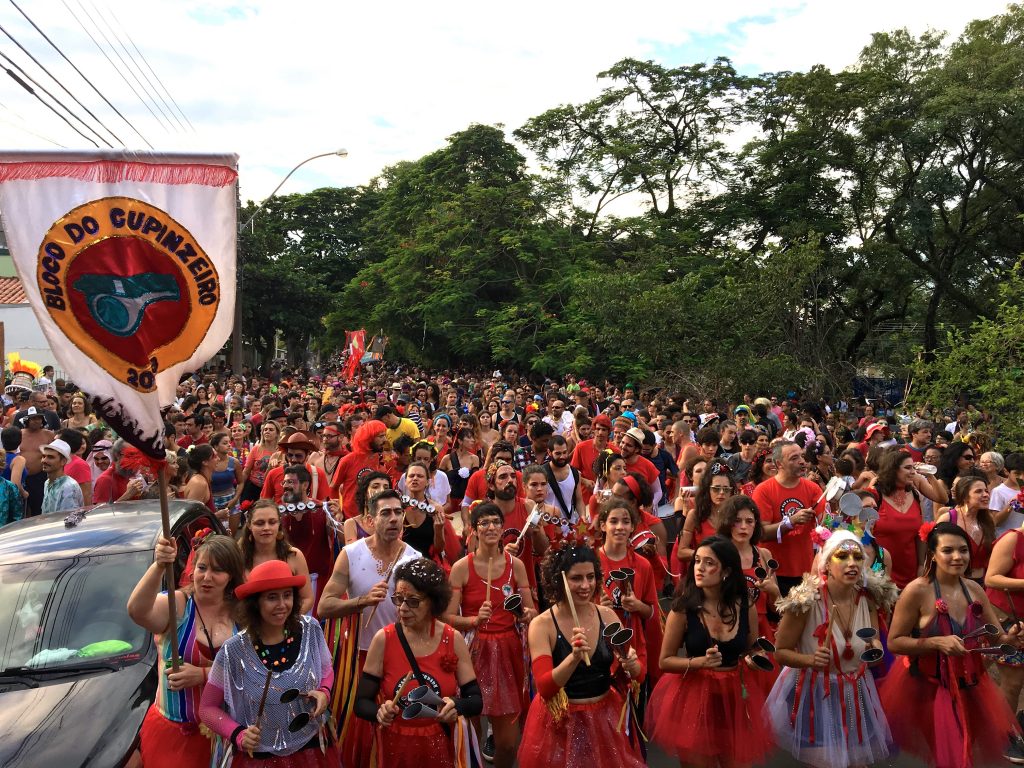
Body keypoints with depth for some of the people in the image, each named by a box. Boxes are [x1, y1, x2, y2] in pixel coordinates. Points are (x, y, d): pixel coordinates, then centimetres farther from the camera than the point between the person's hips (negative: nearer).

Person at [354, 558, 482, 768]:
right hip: (395, 747, -1)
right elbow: (362, 702, -9)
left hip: (441, 746, 1)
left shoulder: (453, 640, -10)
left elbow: (476, 701, -6)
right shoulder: (383, 639, -12)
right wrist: (379, 712, -29)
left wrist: (457, 706, -26)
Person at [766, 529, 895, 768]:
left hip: (856, 693, 5)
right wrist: (810, 660, -31)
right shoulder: (807, 600, -22)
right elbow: (781, 651, -14)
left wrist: (875, 648, -17)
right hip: (814, 693, -5)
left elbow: (874, 642, 5)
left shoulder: (868, 597, -9)